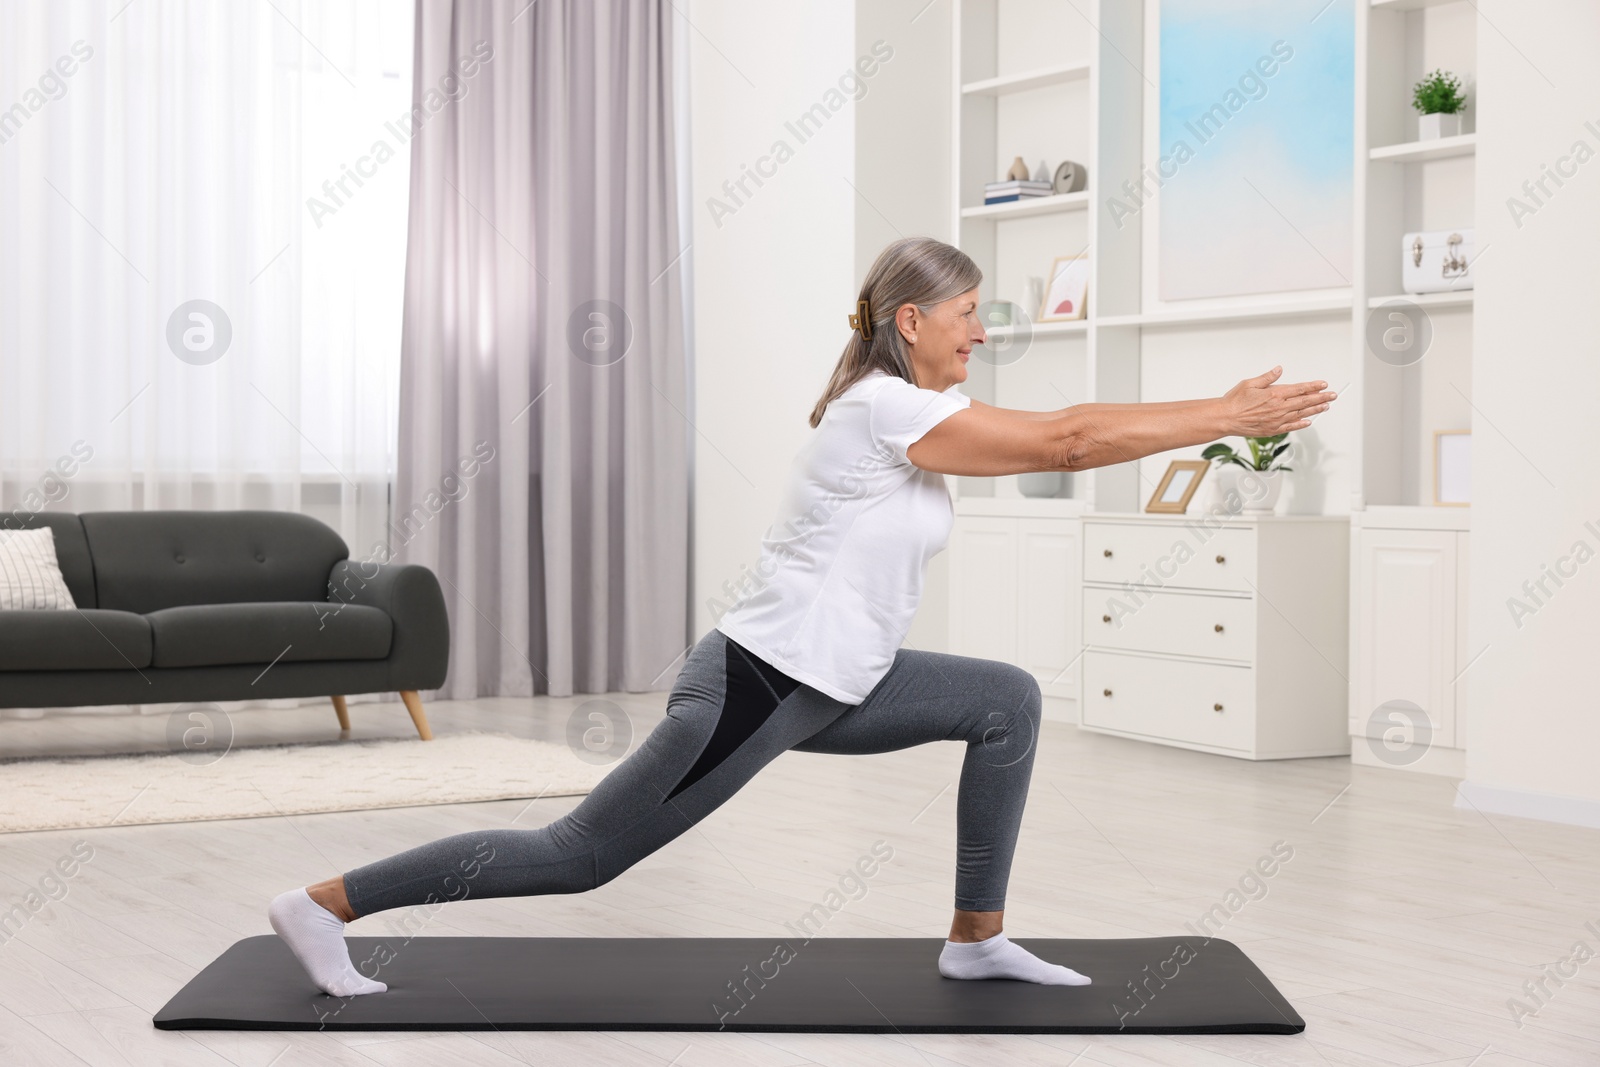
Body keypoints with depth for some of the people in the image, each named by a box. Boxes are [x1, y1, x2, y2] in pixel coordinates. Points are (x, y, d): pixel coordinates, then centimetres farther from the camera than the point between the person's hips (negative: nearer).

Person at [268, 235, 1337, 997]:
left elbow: (1064, 425, 12)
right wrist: (1230, 417, -13)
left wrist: (1221, 410, 8)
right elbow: (1067, 443, -20)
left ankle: (977, 939, 14)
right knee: (580, 855, -3)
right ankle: (324, 906, 7)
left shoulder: (906, 408, 10)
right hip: (759, 684, -10)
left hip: (827, 685, 10)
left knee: (1009, 702, 8)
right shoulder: (889, 409, -19)